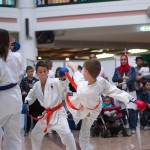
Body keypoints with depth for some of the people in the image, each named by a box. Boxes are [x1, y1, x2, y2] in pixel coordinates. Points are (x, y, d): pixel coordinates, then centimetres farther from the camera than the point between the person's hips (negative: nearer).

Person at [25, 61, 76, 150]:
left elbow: (64, 83, -37)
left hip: (58, 113, -6)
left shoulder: (55, 82, -17)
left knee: (66, 134, -25)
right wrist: (27, 103, -2)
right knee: (35, 134, 17)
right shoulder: (37, 85, 0)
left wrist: (63, 77, -59)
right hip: (46, 114, 6)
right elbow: (31, 96, 18)